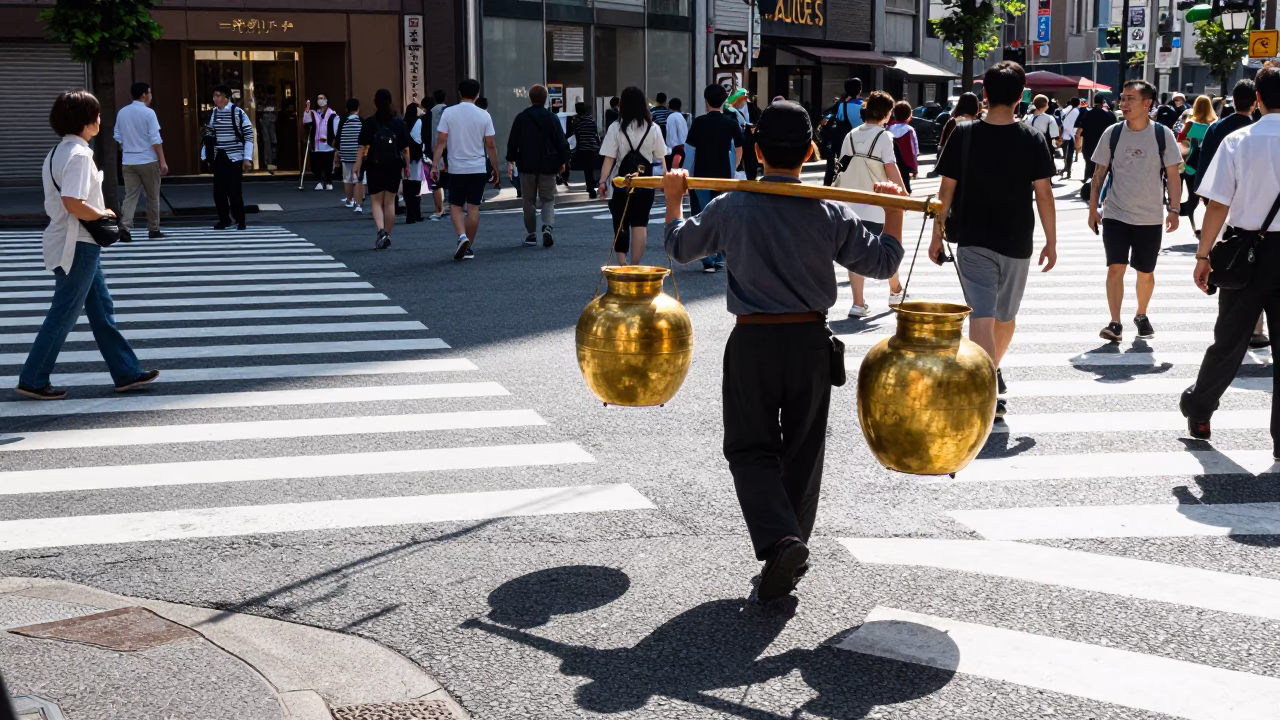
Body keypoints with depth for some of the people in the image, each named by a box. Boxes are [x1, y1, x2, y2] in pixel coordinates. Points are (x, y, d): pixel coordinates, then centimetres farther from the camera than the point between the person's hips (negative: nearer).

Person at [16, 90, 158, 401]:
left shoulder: (58, 152, 13)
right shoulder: (79, 154, -18)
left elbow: (62, 199, 14)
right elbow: (73, 203, -28)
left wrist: (97, 216, 6)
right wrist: (102, 214, -12)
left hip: (80, 244, 10)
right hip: (78, 246, -10)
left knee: (101, 308, 13)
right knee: (64, 314, -2)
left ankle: (126, 372, 19)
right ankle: (33, 380, 6)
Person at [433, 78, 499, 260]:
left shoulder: (448, 113, -4)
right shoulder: (484, 115, -2)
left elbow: (441, 141, -7)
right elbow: (490, 145, 0)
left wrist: (435, 164, -4)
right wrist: (495, 168, 9)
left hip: (456, 168, -1)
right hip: (478, 168, 1)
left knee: (455, 206, 10)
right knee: (473, 207, 7)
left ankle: (462, 236, -14)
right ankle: (468, 247, 10)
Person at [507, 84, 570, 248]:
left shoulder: (521, 118, 0)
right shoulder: (552, 118, -2)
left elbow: (512, 142, 1)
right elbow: (561, 142, -1)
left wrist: (510, 161, 8)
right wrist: (563, 162, 10)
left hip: (527, 166, 0)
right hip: (548, 166, 0)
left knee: (529, 201, 9)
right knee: (548, 199, 8)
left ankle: (531, 234, 10)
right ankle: (548, 226, -17)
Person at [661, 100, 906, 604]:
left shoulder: (730, 208, -7)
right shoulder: (830, 214, -6)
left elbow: (681, 247, 10)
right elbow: (883, 263, 2)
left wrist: (673, 199, 26)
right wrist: (894, 211, 16)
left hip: (752, 341, -1)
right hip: (810, 340, 2)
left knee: (750, 448, 7)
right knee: (802, 450, 14)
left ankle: (779, 540, -16)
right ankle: (791, 557, 22)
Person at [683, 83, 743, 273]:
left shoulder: (699, 122, -9)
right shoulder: (732, 123, 2)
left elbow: (689, 151, -9)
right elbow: (739, 150, 11)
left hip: (701, 177, -3)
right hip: (724, 177, 3)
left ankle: (709, 261, -3)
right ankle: (720, 259, 16)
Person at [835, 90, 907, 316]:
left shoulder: (851, 136, 6)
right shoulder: (883, 136, -10)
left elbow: (844, 167, 8)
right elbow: (891, 170, -15)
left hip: (851, 204, 4)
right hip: (878, 205, -4)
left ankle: (858, 304, -4)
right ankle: (895, 293, 34)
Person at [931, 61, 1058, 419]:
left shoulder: (963, 135, -5)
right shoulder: (1033, 139, -4)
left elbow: (947, 189, -3)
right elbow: (1043, 193, -4)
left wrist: (936, 234, 6)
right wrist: (1051, 241, 4)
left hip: (972, 241, -2)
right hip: (1016, 242, 2)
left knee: (981, 316, -5)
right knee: (1006, 316, 21)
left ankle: (991, 394, -16)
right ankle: (993, 369, 43)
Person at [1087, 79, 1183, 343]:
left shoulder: (1163, 135, -4)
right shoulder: (1112, 133, -1)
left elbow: (1172, 175, -1)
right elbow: (1099, 173, 5)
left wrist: (1173, 210, -6)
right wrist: (1093, 208, 2)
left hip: (1150, 218, 0)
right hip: (1115, 215, 0)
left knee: (1145, 272, 11)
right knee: (1116, 268, -9)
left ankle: (1141, 316, 33)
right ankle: (1115, 324, -5)